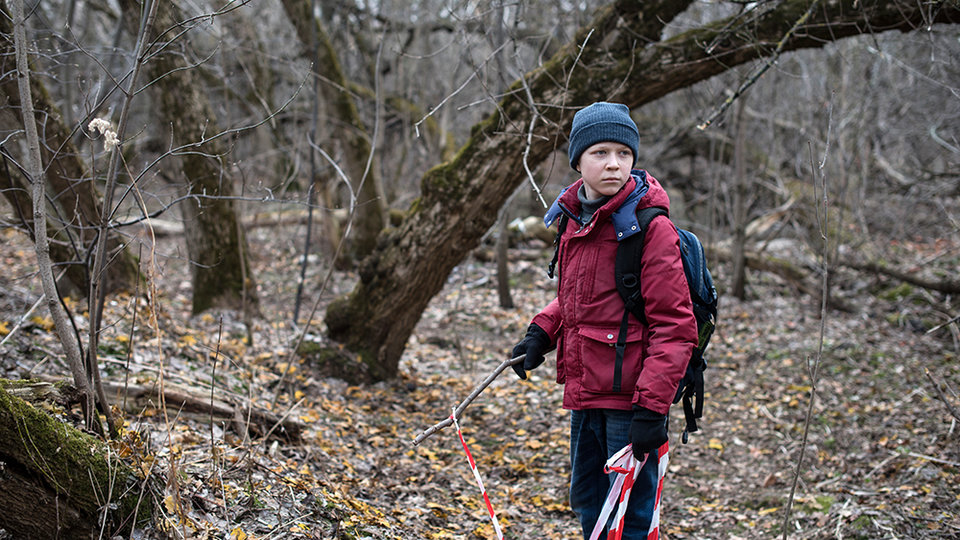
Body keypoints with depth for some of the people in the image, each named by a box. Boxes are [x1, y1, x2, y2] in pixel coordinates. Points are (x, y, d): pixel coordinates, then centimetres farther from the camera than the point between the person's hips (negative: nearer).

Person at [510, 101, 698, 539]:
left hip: (630, 399, -7)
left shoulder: (650, 228, -15)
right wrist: (541, 331, 5)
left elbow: (674, 326, -17)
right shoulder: (576, 220, 8)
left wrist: (652, 405, -22)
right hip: (585, 395, 7)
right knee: (587, 503, 20)